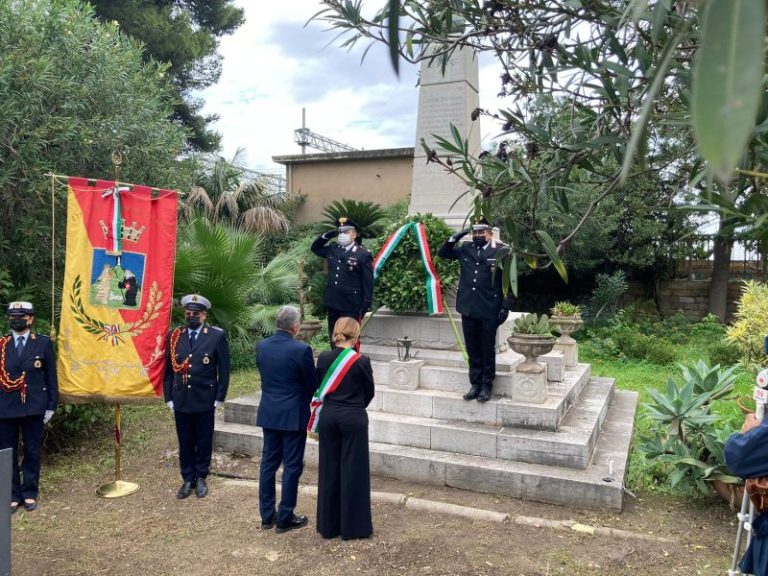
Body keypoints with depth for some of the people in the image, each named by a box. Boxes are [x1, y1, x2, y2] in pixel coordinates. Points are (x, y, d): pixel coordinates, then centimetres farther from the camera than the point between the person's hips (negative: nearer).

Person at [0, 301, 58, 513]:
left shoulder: (43, 343, 1)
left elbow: (51, 376, 2)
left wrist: (51, 406, -1)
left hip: (33, 407, -1)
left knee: (32, 452, 7)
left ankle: (29, 493, 20)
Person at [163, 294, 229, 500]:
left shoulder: (217, 336, -5)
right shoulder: (174, 336, 3)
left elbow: (223, 370, -3)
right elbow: (168, 369, 6)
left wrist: (219, 398, -4)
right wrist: (168, 397, 3)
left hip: (205, 400, -2)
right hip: (181, 400, 2)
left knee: (204, 442, 11)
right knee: (185, 442, 11)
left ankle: (201, 478, 27)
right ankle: (188, 479, 25)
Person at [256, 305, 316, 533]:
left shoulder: (261, 346, -1)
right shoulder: (301, 350, -18)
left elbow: (264, 376, 10)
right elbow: (311, 384, -8)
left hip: (268, 413, 6)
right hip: (293, 415, -6)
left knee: (268, 463, 14)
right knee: (292, 467, 5)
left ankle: (267, 515, 23)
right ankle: (285, 518, 13)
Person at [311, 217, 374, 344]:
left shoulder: (363, 254, -9)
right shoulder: (333, 249, 8)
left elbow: (368, 283, -9)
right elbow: (315, 247, 25)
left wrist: (365, 307, -12)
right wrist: (328, 235, 7)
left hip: (351, 306, -6)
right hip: (333, 304, 6)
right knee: (334, 339, 15)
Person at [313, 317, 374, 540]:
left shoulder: (324, 358, -3)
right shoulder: (361, 361, -12)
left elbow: (319, 387, 7)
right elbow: (369, 392, 1)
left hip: (328, 417, 4)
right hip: (353, 419, -4)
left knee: (329, 468, 12)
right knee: (353, 471, 5)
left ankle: (329, 524, 22)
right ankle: (353, 526, 13)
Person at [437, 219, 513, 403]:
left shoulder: (501, 251, -5)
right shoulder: (465, 249, 8)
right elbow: (443, 253, 19)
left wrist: (505, 307, -10)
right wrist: (454, 238, 2)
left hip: (489, 310, -4)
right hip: (468, 308, 4)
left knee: (487, 349, 6)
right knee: (472, 350, 12)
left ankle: (487, 385, 18)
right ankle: (475, 384, 22)